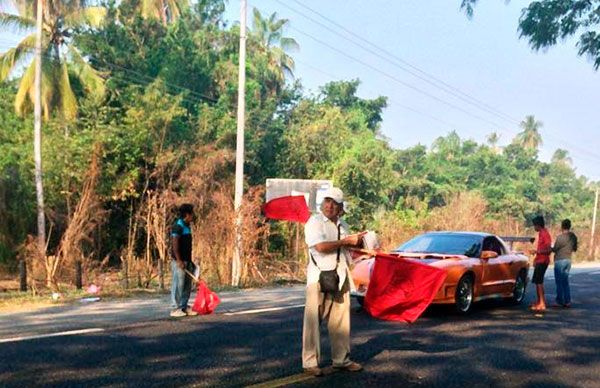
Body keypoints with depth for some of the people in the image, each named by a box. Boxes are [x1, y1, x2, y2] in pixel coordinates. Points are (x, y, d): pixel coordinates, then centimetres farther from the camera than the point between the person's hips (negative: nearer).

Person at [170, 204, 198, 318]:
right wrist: (179, 260, -23)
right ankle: (176, 309, 0)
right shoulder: (178, 226, -12)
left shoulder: (187, 226, 17)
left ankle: (184, 307, 18)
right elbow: (174, 244, -19)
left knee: (187, 285, 11)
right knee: (178, 285, -6)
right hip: (179, 261, -9)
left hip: (187, 261, 9)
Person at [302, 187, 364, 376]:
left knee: (341, 321, 10)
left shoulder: (342, 225, 17)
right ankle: (310, 362, 5)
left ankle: (342, 359, 21)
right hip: (319, 277, -7)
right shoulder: (314, 222, -6)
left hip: (340, 277, 7)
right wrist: (346, 241, -11)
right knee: (313, 321, -3)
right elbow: (321, 247, -19)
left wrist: (356, 241, 8)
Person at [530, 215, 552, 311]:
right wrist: (536, 259, 22)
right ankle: (539, 301, 22)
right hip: (539, 261, 10)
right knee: (536, 281, 14)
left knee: (539, 282, -11)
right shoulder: (541, 234, 14)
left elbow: (549, 250, -22)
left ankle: (542, 304, -10)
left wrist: (537, 251, -20)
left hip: (543, 261, -10)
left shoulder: (545, 234, -17)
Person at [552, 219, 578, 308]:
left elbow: (555, 249, -11)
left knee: (559, 282, 0)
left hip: (560, 260, -7)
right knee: (565, 281, 14)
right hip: (568, 260, 7)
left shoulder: (560, 237, -17)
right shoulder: (573, 237, 4)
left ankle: (559, 301, 2)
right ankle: (567, 301, 14)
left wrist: (551, 248, 10)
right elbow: (575, 249, 13)